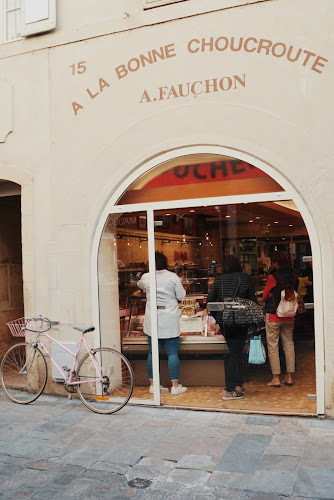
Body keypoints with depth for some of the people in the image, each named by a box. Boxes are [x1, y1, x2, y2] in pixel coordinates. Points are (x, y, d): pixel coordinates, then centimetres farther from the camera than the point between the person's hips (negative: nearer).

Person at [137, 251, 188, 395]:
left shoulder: (146, 277, -1)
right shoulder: (173, 277, -7)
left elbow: (140, 285, 22)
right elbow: (181, 296, -2)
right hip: (169, 321, -2)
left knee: (152, 353, 9)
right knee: (173, 353, 4)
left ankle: (153, 384, 16)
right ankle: (175, 386, 8)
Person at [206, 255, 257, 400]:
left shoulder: (218, 279, 2)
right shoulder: (245, 278, -4)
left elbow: (210, 300, 0)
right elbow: (253, 300, -1)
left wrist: (218, 314, 15)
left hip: (223, 322, 3)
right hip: (240, 321, -3)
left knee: (235, 353, 17)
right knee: (236, 354, 3)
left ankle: (238, 385, 24)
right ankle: (229, 391, 4)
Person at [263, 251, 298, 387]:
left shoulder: (274, 277, -14)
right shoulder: (294, 277, 3)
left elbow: (264, 296, -4)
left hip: (274, 316, -5)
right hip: (289, 316, 6)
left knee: (273, 347, 2)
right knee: (289, 345, 12)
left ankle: (276, 378, 4)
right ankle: (289, 377, 16)